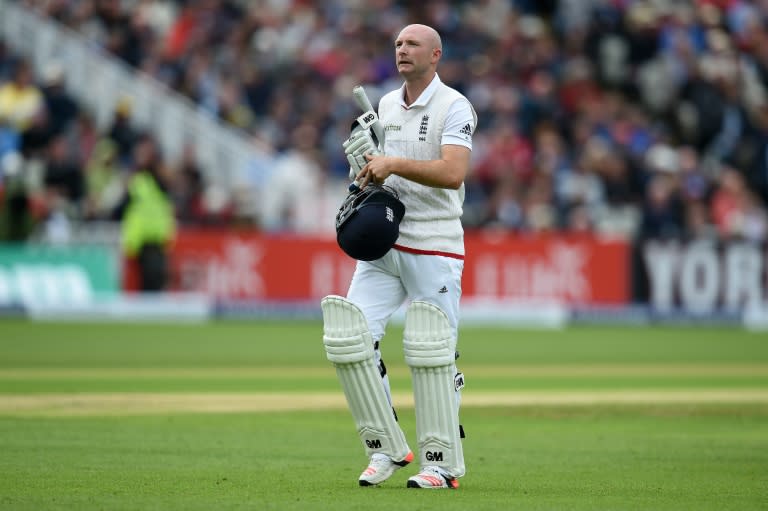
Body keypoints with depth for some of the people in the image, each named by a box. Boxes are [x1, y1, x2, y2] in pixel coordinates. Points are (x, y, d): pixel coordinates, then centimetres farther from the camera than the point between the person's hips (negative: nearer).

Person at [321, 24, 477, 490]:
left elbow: (453, 173, -21)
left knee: (432, 353, -5)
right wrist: (368, 172, 5)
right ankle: (386, 448, 5)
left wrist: (394, 164, -23)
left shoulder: (454, 107, -7)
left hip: (434, 246, -7)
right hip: (382, 245, 7)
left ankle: (443, 462, 4)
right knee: (350, 338, -5)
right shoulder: (386, 105, 15)